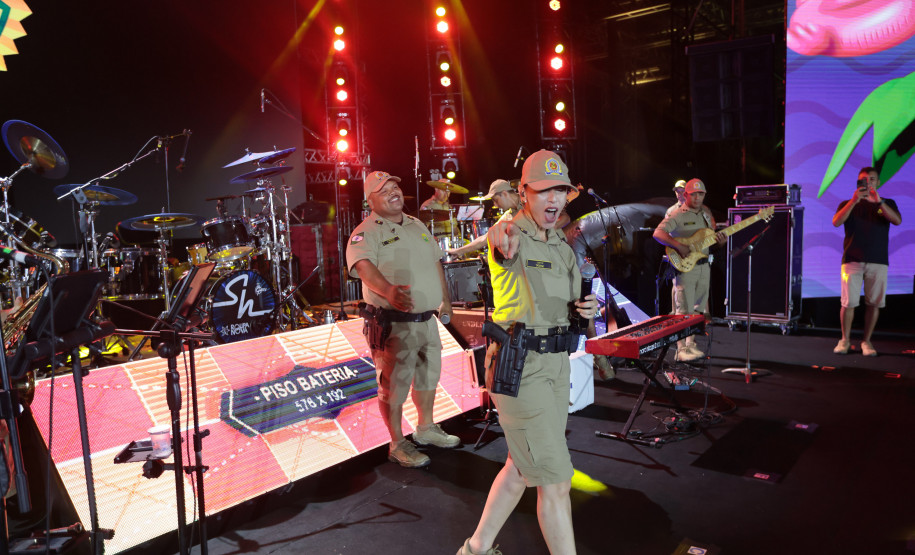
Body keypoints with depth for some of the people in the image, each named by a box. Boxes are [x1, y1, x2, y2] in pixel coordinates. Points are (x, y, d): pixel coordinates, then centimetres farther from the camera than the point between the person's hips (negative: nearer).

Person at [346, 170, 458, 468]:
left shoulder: (417, 226, 13)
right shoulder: (366, 233, -11)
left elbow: (435, 262, 23)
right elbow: (364, 266, -31)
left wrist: (445, 299, 24)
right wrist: (389, 290, -50)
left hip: (427, 320, 8)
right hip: (393, 325, -8)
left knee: (428, 376, 22)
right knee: (394, 385, 2)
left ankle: (426, 428, 42)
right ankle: (398, 444, 19)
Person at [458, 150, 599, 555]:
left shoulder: (562, 247, 12)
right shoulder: (509, 234, -13)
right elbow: (504, 242, -40)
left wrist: (586, 309, -2)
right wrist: (506, 242, -64)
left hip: (556, 364, 8)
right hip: (518, 367, -8)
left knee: (521, 468, 18)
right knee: (556, 480, -3)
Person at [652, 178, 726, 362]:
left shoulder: (706, 213, 14)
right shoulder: (677, 215, -8)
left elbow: (712, 237, 22)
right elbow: (658, 233, -20)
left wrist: (720, 240, -2)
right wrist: (679, 246, -28)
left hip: (703, 267, 7)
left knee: (697, 309, 13)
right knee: (684, 310, -9)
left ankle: (691, 344, 24)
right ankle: (682, 350, -4)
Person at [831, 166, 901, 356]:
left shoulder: (887, 204, 15)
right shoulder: (848, 204, 12)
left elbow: (897, 220, -5)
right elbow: (836, 222, -7)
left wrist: (879, 201, -17)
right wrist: (854, 200, -17)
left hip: (878, 262, 1)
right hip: (852, 260, -1)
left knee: (874, 303, 0)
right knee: (848, 303, -6)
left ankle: (866, 341, 11)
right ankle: (845, 340, 7)